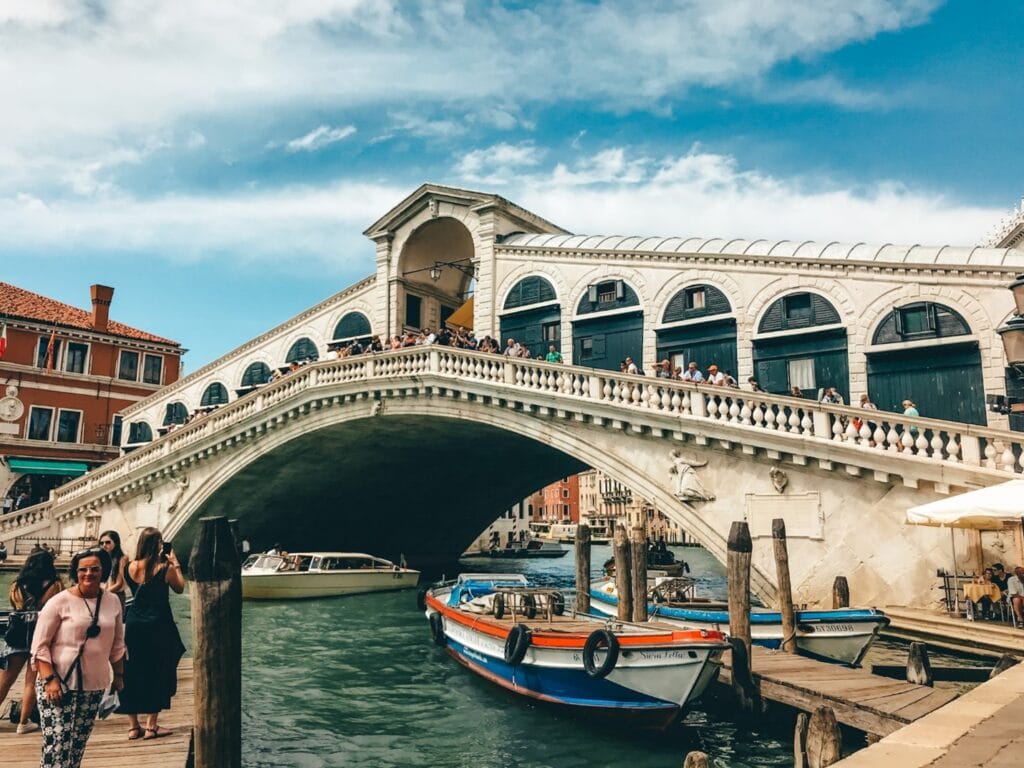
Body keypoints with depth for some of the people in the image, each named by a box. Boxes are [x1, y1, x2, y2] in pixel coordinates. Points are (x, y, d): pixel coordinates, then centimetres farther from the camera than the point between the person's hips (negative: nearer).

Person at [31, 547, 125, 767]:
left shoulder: (112, 603, 5)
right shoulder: (60, 601, -7)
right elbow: (40, 645, -6)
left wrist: (119, 675, 15)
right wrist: (49, 679, -14)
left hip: (94, 687, 4)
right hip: (59, 684, -4)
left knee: (77, 748, 10)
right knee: (57, 748, -9)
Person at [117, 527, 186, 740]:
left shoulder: (130, 567, -1)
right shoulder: (165, 568, -13)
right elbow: (180, 588, 3)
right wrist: (175, 564, 8)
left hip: (133, 625, 4)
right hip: (157, 626, -4)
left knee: (132, 675, 14)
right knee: (157, 675, 7)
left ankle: (133, 726, 20)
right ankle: (151, 726, 10)